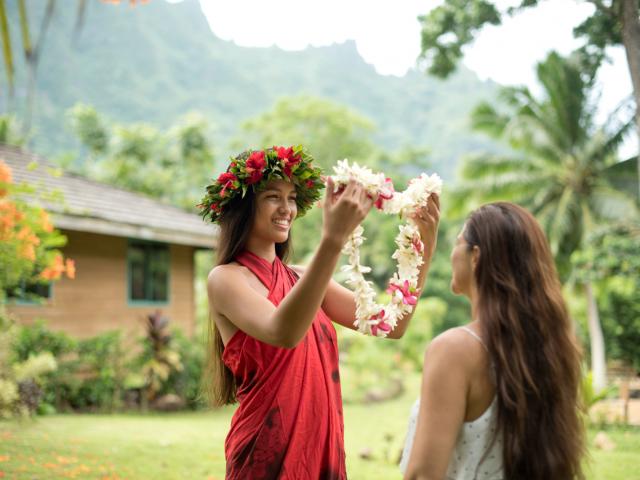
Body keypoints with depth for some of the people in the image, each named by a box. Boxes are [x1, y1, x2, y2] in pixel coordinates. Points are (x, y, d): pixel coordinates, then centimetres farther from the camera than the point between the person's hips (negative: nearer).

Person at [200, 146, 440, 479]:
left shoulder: (302, 279, 9)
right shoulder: (225, 278, -9)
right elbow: (283, 333, -30)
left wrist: (424, 247, -9)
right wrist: (333, 239, -37)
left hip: (324, 452, 6)